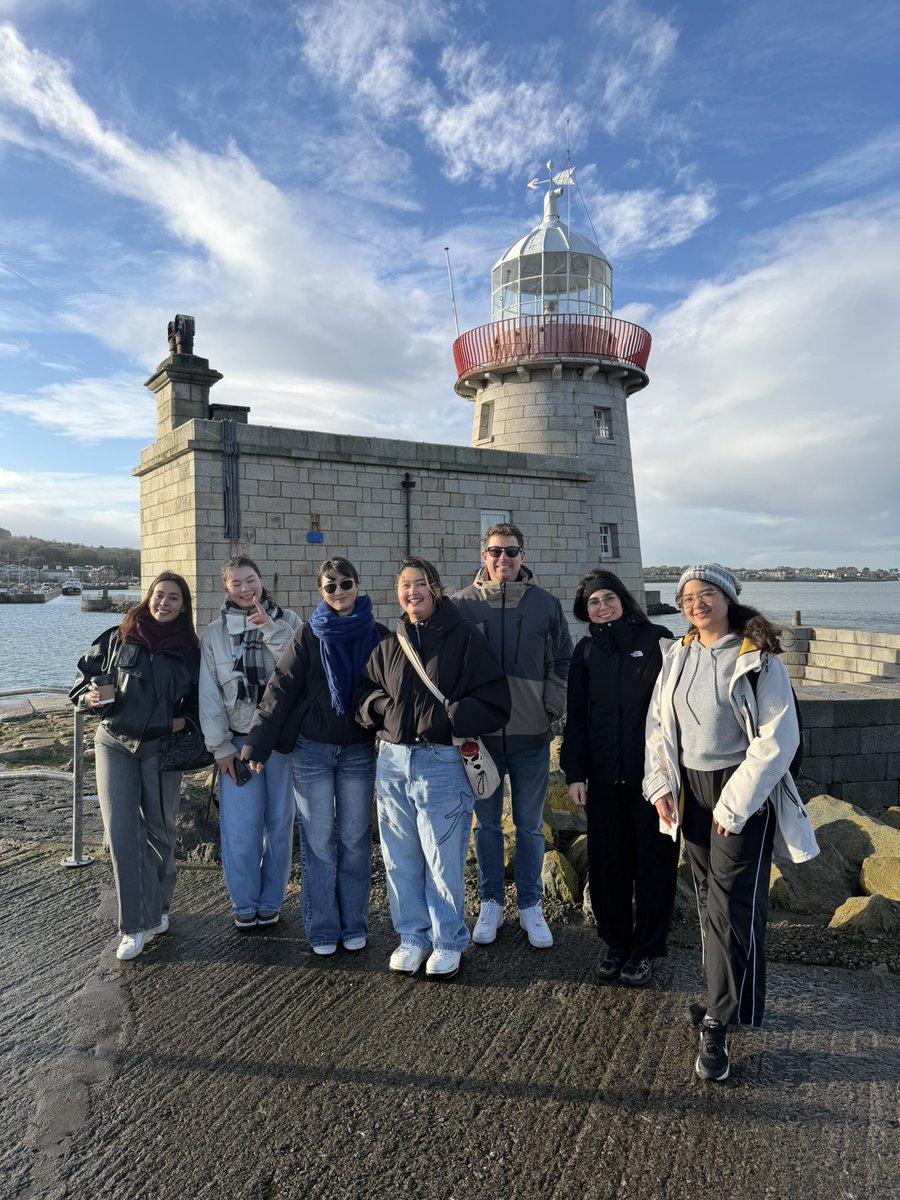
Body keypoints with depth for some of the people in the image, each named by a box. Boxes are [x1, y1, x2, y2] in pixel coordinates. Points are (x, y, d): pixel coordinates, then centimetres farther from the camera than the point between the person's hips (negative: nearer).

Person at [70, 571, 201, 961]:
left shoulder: (189, 651, 2)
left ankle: (157, 909, 28)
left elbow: (199, 699, 12)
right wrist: (90, 697, -14)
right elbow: (84, 675, 7)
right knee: (121, 832, -6)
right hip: (115, 744, 0)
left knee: (159, 831, 9)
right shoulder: (117, 638, 0)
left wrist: (185, 720, -7)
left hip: (162, 747, 1)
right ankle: (135, 925, 2)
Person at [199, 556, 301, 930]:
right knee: (239, 828, -1)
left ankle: (270, 901, 26)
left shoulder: (286, 621, 1)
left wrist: (269, 629, -21)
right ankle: (244, 903, 19)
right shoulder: (215, 633, 4)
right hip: (237, 741, 0)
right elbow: (209, 694, 3)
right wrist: (220, 745, -2)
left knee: (279, 822, 9)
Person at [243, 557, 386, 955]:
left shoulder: (378, 636, 0)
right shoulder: (309, 636, -3)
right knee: (318, 843, 6)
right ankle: (322, 929, 20)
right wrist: (257, 743, -11)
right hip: (312, 751, -1)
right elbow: (280, 690, -6)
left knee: (355, 841, 9)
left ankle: (354, 925, 24)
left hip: (359, 751, 1)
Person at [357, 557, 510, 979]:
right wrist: (382, 708, -6)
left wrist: (447, 718, -18)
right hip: (393, 761, 5)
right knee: (400, 858, 13)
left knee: (444, 859, 4)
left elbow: (495, 702, -8)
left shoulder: (464, 640, -3)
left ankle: (447, 941, 24)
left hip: (443, 763, -4)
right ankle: (412, 936, 31)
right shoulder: (388, 647, 12)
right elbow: (364, 697, 15)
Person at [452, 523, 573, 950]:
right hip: (479, 735, 0)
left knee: (530, 825, 12)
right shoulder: (462, 604, -2)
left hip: (531, 736, 1)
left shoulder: (546, 604, 2)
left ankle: (530, 906, 27)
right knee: (486, 823, 13)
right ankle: (490, 903, 29)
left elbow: (562, 662, 9)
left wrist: (551, 707, -1)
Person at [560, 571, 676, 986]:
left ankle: (645, 949, 24)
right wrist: (574, 772, 2)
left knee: (654, 862, 7)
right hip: (603, 776, 3)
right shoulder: (586, 651, 7)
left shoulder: (656, 639, -3)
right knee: (606, 862, 10)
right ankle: (615, 942, 29)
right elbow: (576, 717, 8)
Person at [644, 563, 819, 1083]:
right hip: (691, 790, 6)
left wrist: (735, 804, -15)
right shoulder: (678, 656, 4)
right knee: (708, 897, 14)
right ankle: (726, 996, 30)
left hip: (742, 792, -5)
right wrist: (660, 783, 2)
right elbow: (657, 723, 11)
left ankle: (718, 1024, 9)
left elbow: (778, 739, -15)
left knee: (731, 907, -3)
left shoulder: (758, 660, -13)